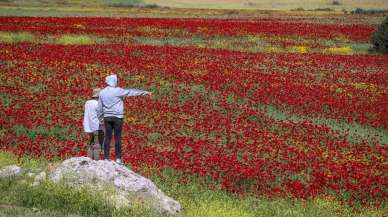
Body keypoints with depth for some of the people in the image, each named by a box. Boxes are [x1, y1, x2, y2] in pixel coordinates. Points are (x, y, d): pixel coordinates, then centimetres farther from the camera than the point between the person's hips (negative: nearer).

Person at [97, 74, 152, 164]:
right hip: (117, 117, -5)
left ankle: (106, 158, 3)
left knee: (107, 137, 5)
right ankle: (118, 158, -2)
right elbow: (131, 92, -5)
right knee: (118, 137, -2)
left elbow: (99, 107, 12)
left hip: (107, 117, 5)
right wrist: (145, 92, 1)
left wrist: (100, 117, 22)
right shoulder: (117, 91, -9)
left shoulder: (102, 92, 6)